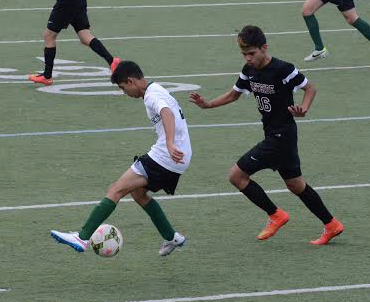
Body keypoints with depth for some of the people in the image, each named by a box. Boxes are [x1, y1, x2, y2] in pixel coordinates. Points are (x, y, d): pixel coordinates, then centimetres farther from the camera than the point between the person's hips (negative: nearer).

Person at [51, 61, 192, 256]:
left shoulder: (152, 95, -12)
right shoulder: (158, 91, 20)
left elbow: (167, 114, -32)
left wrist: (170, 145, -47)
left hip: (163, 158, -10)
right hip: (176, 161, 10)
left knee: (116, 190, -11)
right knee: (138, 193, 24)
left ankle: (82, 238, -17)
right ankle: (172, 238, 25)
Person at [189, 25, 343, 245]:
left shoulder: (283, 70, -19)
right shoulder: (249, 70, 3)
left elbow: (310, 88, -8)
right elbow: (233, 95, 17)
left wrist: (303, 109, -26)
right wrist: (207, 105, 4)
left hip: (281, 135, -8)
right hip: (272, 134, 8)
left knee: (237, 175, -8)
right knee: (296, 184, 16)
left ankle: (276, 215, 3)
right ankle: (331, 226, 26)